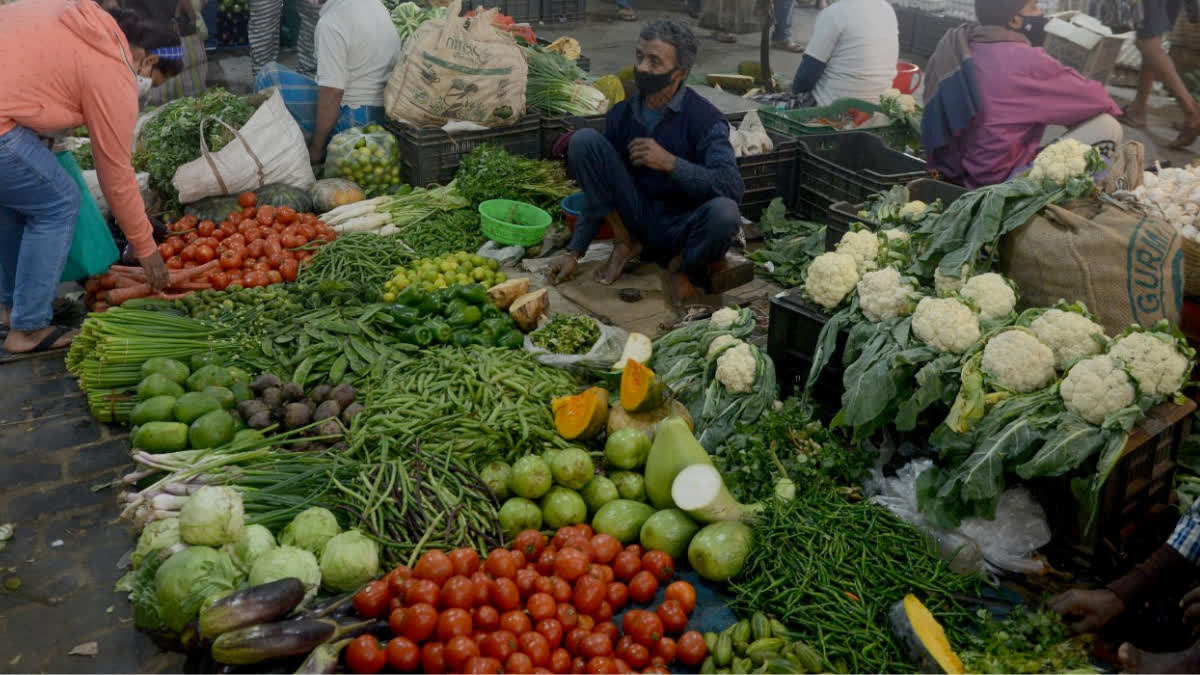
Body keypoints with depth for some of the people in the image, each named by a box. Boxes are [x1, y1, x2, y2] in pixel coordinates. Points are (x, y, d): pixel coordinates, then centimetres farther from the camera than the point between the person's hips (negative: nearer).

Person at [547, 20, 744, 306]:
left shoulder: (705, 119, -14)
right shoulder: (621, 115, 0)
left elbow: (733, 186, -25)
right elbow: (598, 189, 5)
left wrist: (670, 162, -31)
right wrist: (574, 252, -2)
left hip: (684, 230, -3)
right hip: (639, 218, 3)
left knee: (723, 213, -39)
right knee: (584, 140, -12)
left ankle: (684, 267, -3)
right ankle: (623, 242, -1)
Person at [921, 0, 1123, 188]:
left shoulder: (955, 49, 4)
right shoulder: (1026, 60, -15)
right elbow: (1096, 98, -2)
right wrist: (1106, 104, 19)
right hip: (1003, 182, -8)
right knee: (1108, 128, 0)